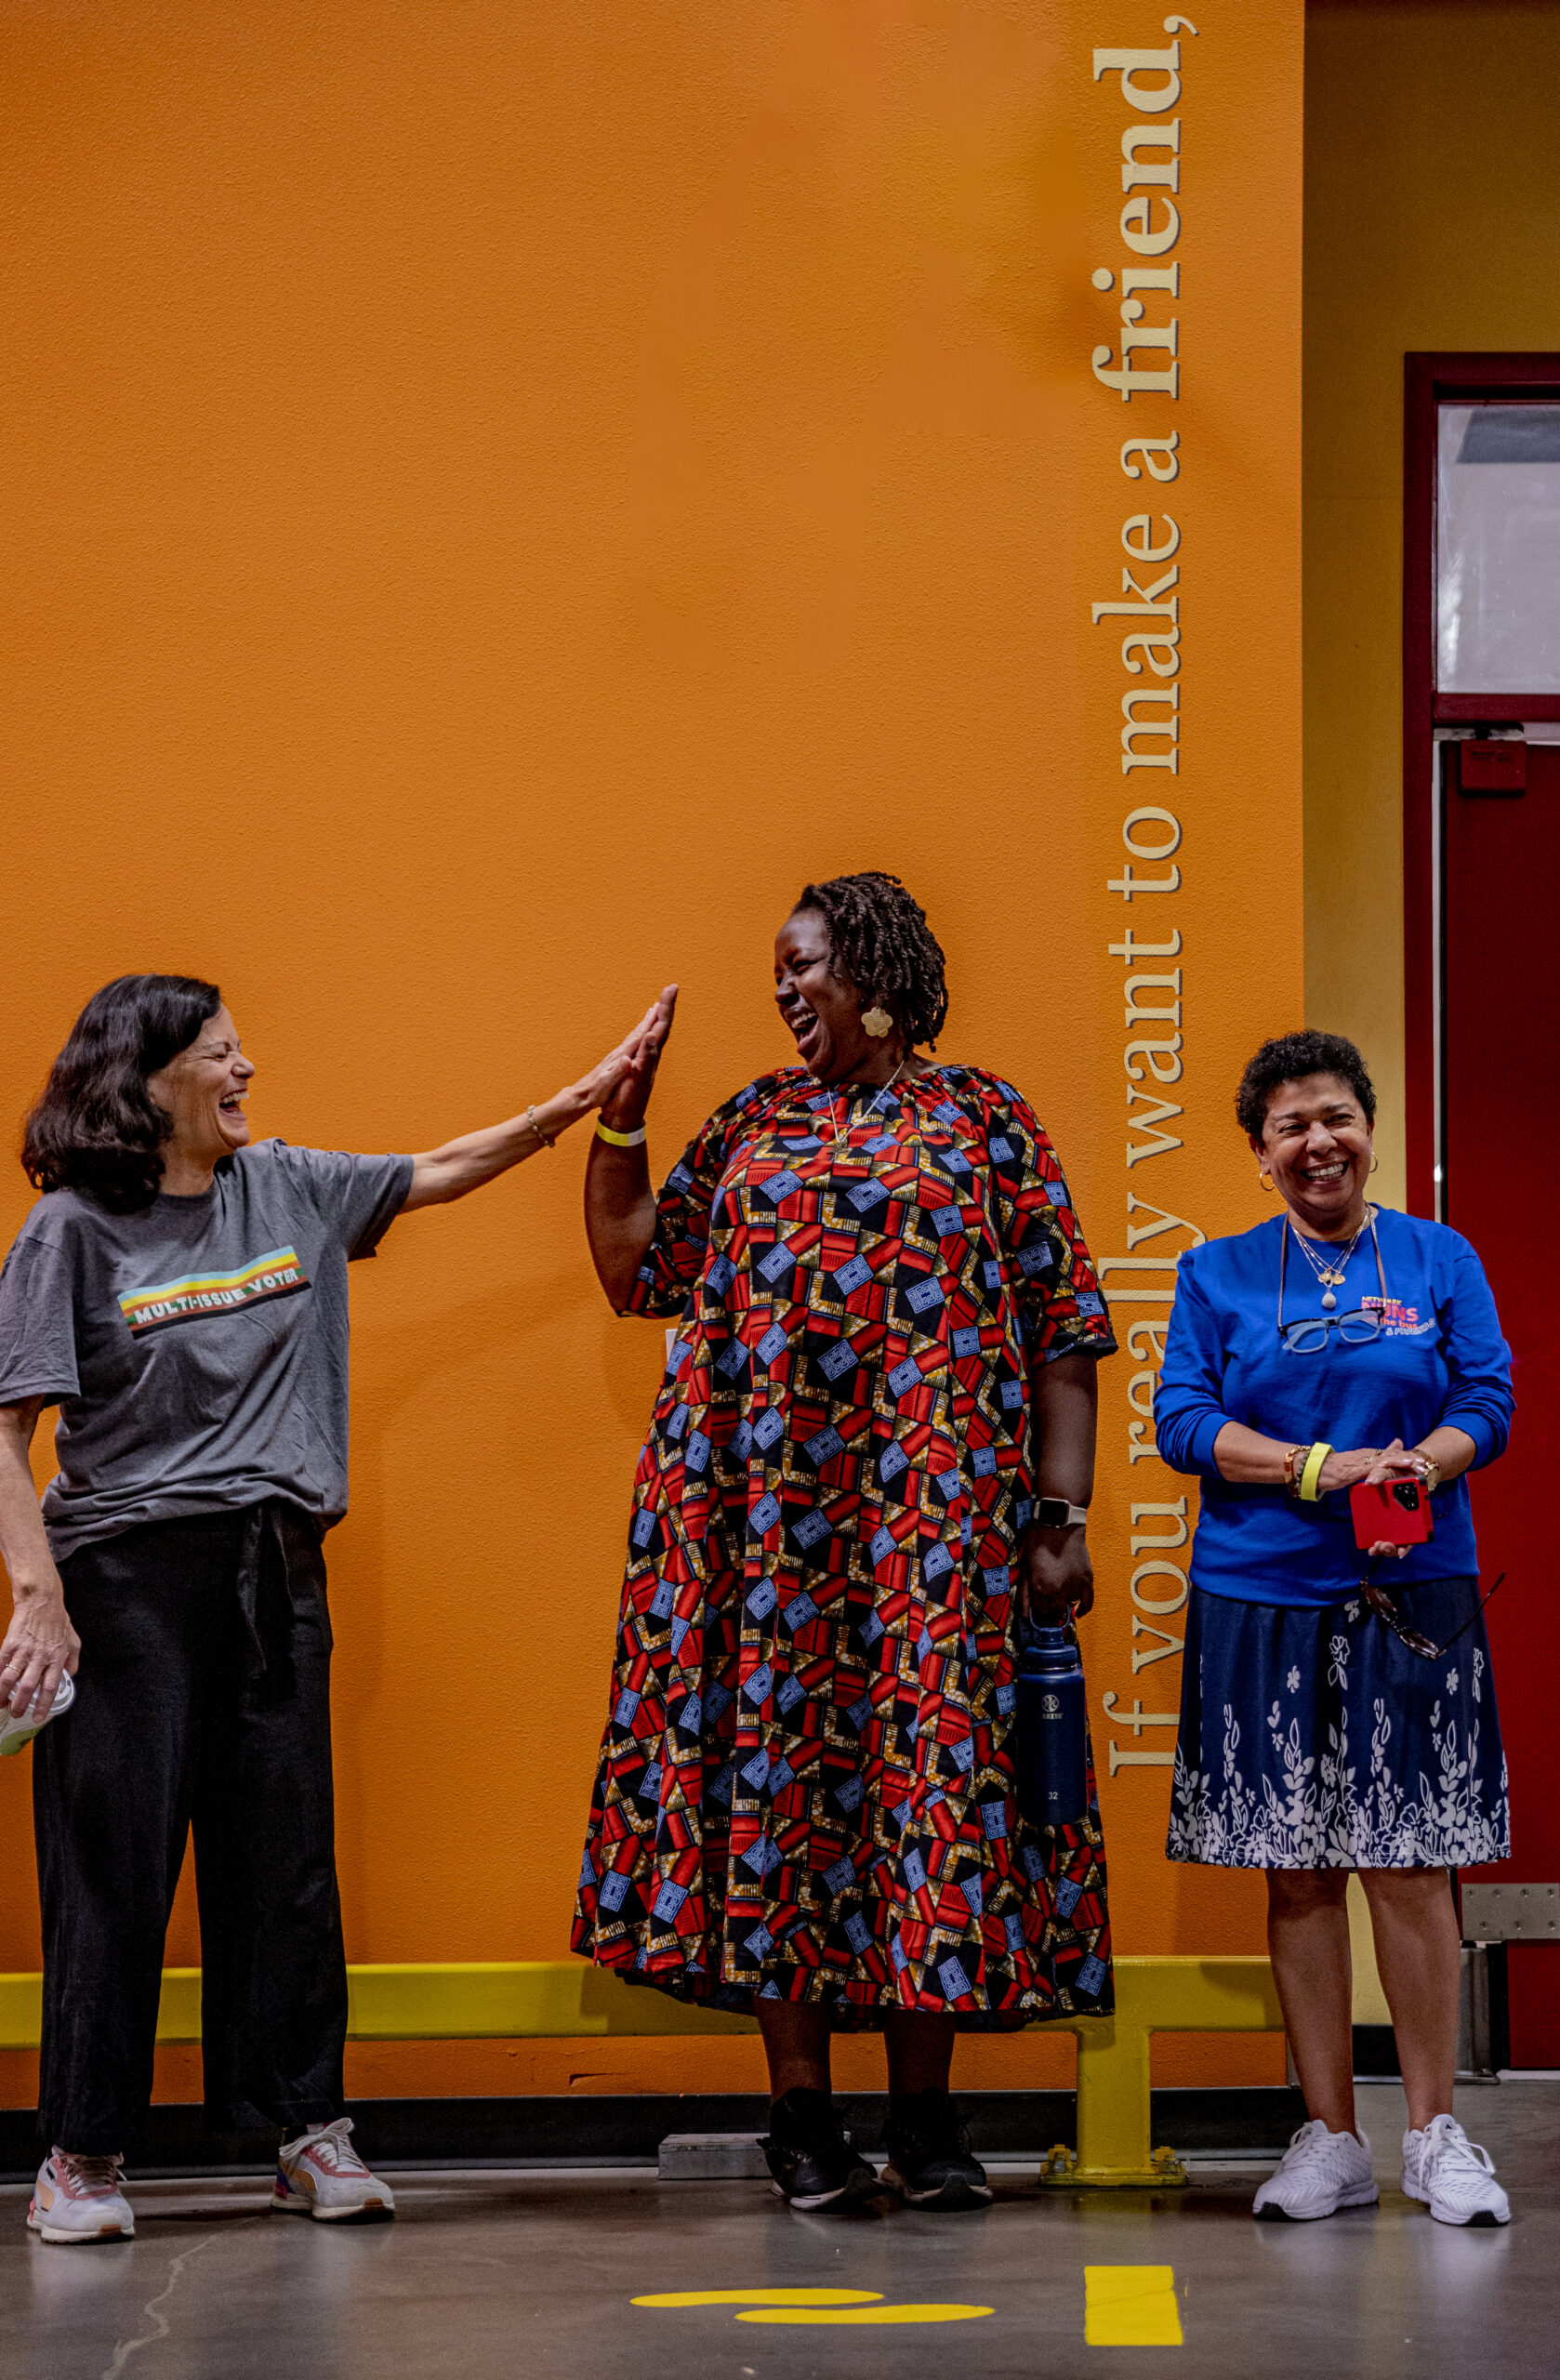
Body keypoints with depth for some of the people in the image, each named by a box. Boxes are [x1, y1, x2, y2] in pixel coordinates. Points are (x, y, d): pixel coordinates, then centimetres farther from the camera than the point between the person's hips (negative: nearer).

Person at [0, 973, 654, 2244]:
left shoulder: (288, 1189, 10)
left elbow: (440, 1173, 21)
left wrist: (582, 1101, 13)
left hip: (277, 1573, 5)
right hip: (131, 1575, -5)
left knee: (288, 1857, 7)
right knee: (114, 1865, -2)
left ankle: (310, 2127, 15)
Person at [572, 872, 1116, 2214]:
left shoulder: (988, 1119, 5)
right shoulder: (752, 1125, 15)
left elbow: (1064, 1337, 2)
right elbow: (633, 1269, 16)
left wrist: (1063, 1519, -5)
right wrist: (622, 1116, 8)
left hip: (938, 1511, -3)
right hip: (765, 1515, 3)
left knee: (933, 1754, -3)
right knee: (775, 1761, 0)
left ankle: (927, 2113, 7)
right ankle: (801, 2113, 8)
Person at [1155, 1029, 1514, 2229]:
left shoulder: (1440, 1260, 10)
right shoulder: (1218, 1274, 9)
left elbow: (1487, 1402, 3)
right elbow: (1182, 1420, 0)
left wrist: (1419, 1466, -18)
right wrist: (1323, 1469, -13)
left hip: (1410, 1593, -1)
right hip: (1261, 1596, 1)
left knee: (1409, 1861, -4)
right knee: (1297, 1868, 3)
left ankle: (1435, 2132, 6)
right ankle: (1331, 2138, 11)